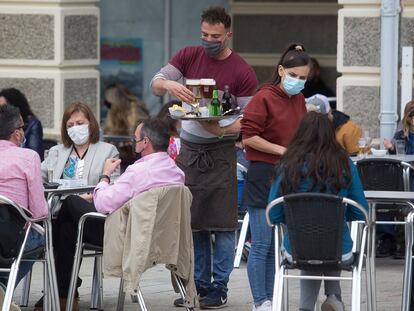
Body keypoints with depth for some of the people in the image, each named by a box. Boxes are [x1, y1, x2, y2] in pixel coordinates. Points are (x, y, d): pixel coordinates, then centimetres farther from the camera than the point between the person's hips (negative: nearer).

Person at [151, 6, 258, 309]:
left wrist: (222, 130, -25)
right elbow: (155, 84, 0)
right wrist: (168, 84, -24)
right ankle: (200, 284, 16)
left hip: (220, 153, -4)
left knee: (222, 223, -5)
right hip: (189, 149, 4)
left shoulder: (243, 72, -6)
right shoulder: (189, 56, 5)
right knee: (191, 222, 7)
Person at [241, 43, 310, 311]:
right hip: (264, 177, -7)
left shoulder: (299, 101, 12)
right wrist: (281, 150, -15)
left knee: (277, 246, 10)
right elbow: (248, 137, -15)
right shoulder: (264, 98, -10)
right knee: (262, 245, -6)